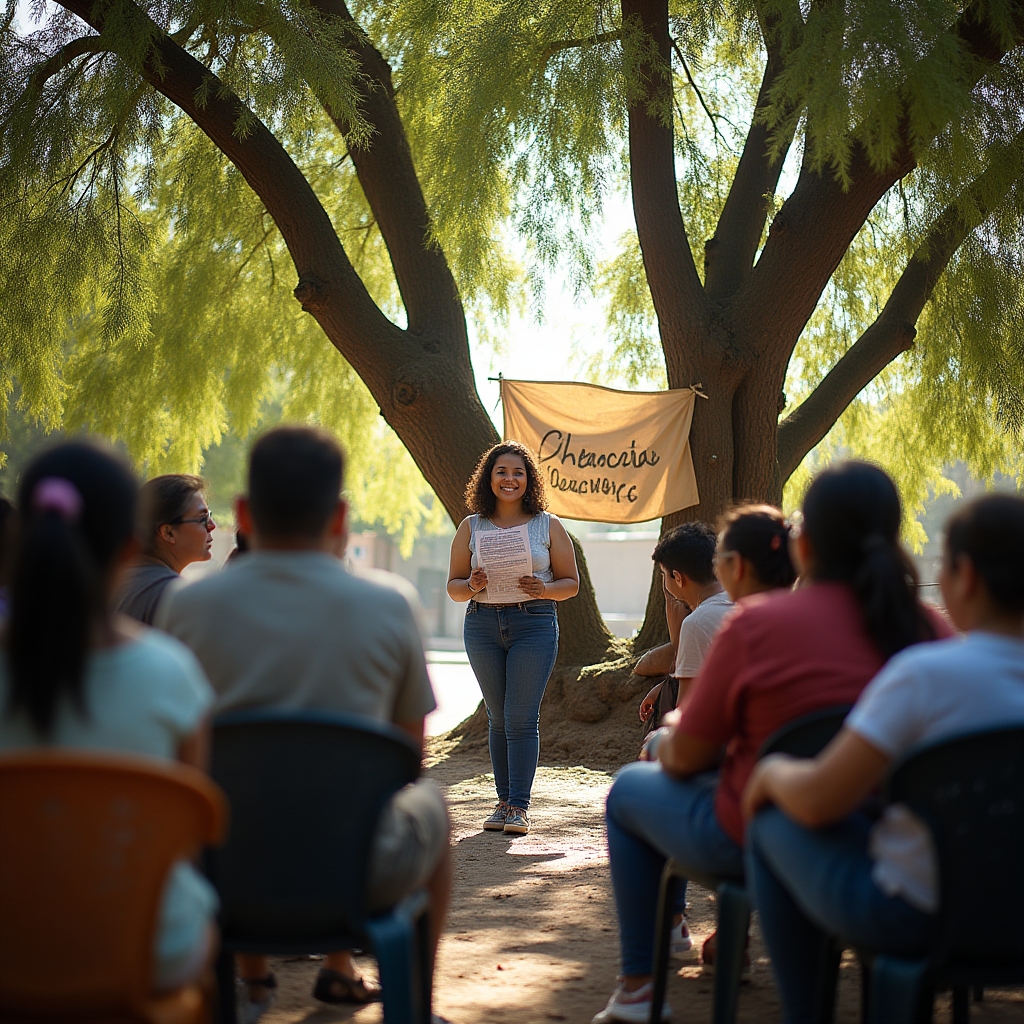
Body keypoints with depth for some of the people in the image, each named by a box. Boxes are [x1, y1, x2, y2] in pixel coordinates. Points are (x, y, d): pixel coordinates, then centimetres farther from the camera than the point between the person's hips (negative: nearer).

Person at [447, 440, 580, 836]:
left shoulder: (548, 526, 5)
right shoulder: (471, 527, 9)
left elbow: (571, 583, 6)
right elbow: (453, 586, 10)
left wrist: (543, 589, -14)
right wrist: (472, 586, -13)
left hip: (534, 623, -2)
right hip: (482, 625, 2)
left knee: (521, 718, -7)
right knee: (498, 718, 8)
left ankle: (519, 807, -5)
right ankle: (504, 800, 16)